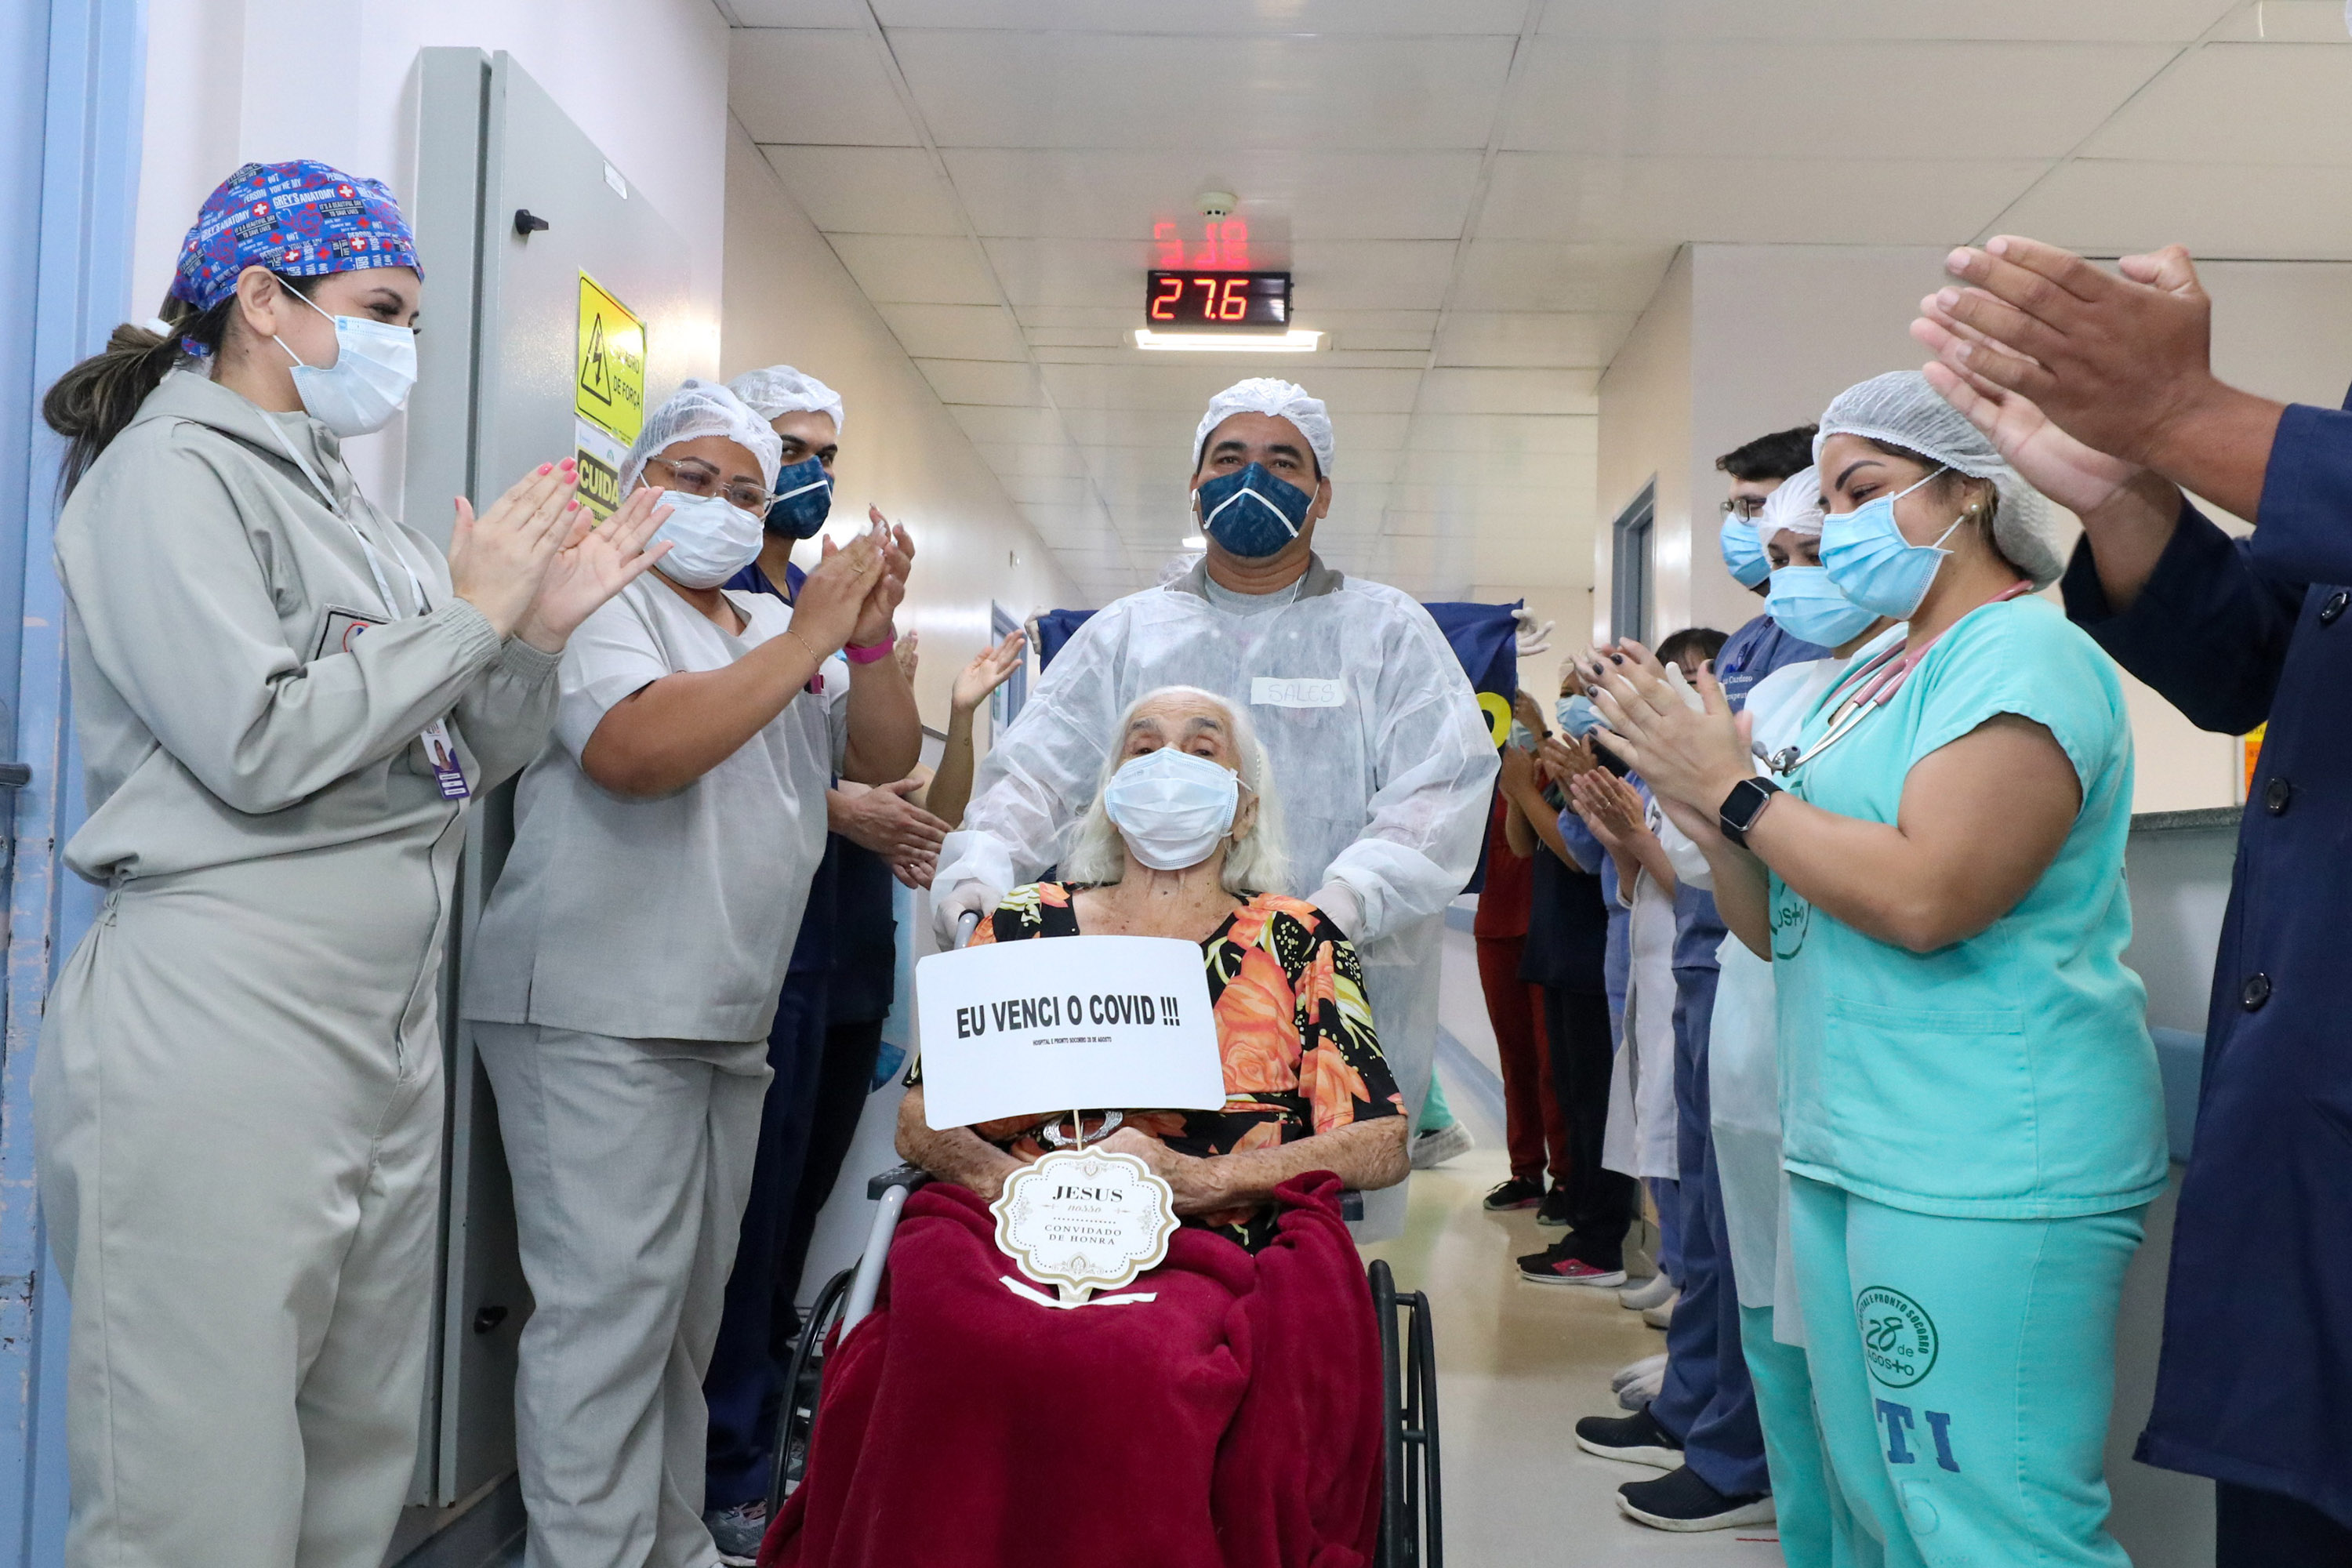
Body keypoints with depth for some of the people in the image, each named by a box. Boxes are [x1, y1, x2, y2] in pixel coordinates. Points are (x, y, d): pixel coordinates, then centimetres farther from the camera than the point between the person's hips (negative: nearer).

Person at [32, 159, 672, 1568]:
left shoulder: (348, 510, 17)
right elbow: (259, 746, -19)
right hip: (223, 1027, -8)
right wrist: (470, 612, -9)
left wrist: (540, 631, 2)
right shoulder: (171, 472, -5)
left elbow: (467, 761, 18)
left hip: (390, 1022, 9)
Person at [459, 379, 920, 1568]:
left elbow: (886, 758, 11)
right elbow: (632, 749, -24)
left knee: (692, 1302, 15)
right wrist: (805, 641, -19)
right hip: (598, 1017, -8)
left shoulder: (772, 625, 17)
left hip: (730, 1021, 8)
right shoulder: (603, 600, -5)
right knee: (612, 1302, -8)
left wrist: (869, 638, -6)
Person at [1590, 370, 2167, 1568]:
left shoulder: (2026, 653, -10)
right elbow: (1782, 930, 16)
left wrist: (1734, 790, -14)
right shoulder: (1867, 678, 16)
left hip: (1983, 1170, -9)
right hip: (1845, 1150, 9)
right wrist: (1704, 815, -2)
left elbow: (1926, 899, -24)